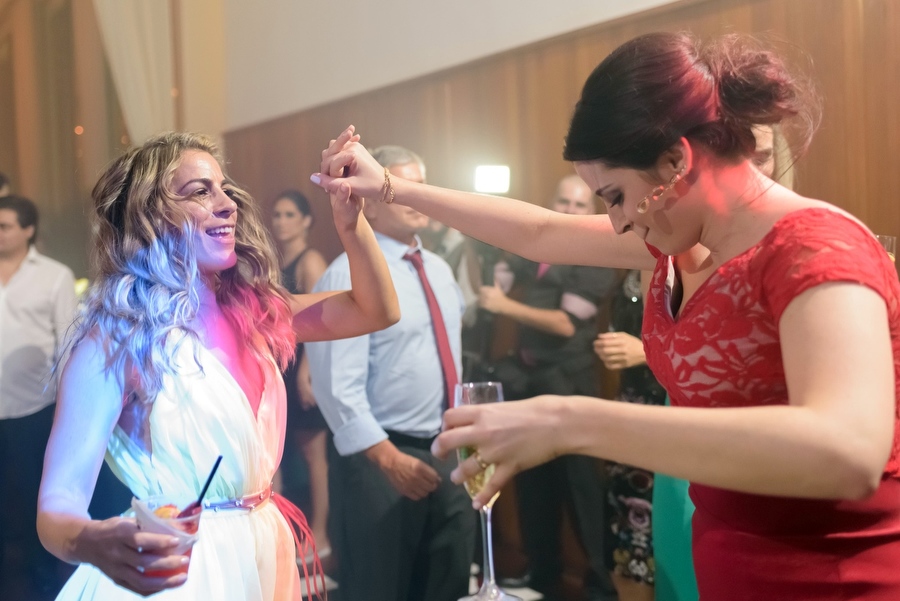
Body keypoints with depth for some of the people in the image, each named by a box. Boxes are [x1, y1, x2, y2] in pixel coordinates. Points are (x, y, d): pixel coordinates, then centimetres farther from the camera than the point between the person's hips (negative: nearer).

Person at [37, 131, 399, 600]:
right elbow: (57, 507, -19)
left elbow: (376, 310, 6)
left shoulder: (248, 310, 2)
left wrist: (349, 215, -9)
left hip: (264, 553, 7)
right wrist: (96, 545, -43)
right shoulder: (115, 338, -17)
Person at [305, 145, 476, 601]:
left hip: (447, 454, 8)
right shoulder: (350, 276, -14)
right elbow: (338, 386, -20)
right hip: (380, 457, -7)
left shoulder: (440, 270, 12)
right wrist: (388, 458, -22)